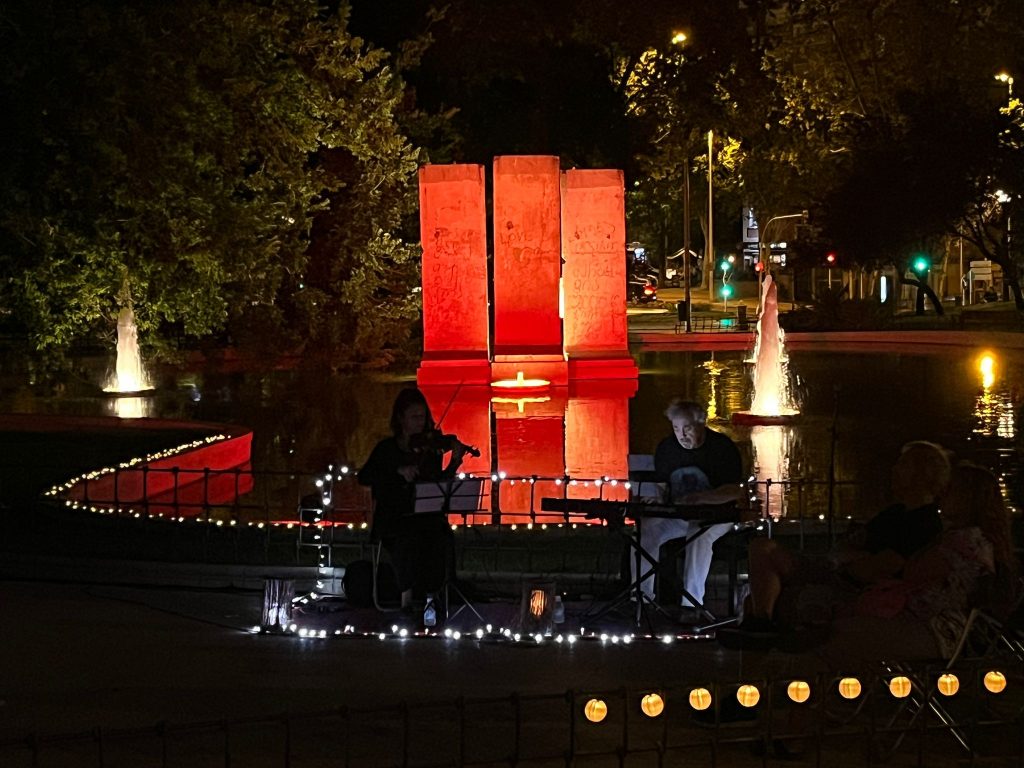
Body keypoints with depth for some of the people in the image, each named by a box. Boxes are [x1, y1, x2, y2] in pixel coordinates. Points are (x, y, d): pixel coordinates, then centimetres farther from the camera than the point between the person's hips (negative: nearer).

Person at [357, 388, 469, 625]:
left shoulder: (431, 447, 10)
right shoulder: (387, 448, 7)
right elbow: (364, 477, -6)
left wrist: (454, 463, -14)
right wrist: (399, 470, -19)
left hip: (427, 516, 2)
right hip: (394, 520, -1)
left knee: (437, 539, -28)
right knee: (408, 541, -31)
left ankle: (430, 597, -16)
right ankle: (407, 598, -19)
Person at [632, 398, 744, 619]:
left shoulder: (722, 447, -11)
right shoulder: (666, 448, 4)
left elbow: (736, 492, -17)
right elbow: (662, 484, 15)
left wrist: (701, 498, -32)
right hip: (676, 515, 4)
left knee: (699, 537, -38)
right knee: (645, 531, -24)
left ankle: (692, 603, -36)